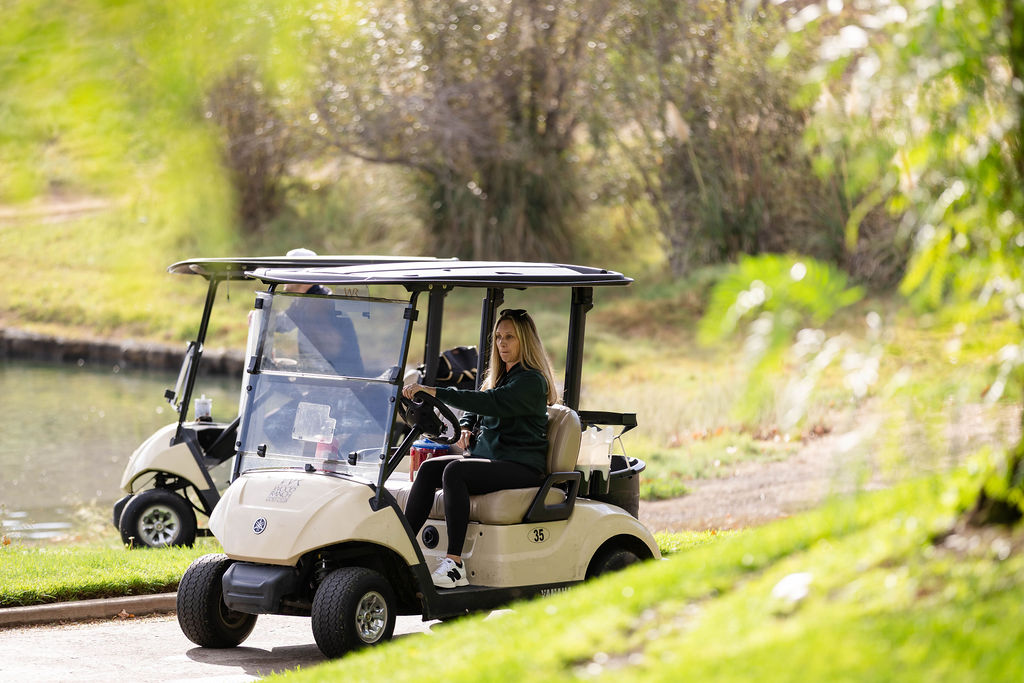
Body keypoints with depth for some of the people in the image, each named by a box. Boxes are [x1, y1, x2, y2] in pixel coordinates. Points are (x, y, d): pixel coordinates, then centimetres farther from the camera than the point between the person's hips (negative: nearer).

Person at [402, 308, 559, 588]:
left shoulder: (531, 381, -11)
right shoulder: (498, 376, 20)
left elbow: (490, 403, -25)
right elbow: (476, 409, 29)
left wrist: (435, 392, -31)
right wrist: (465, 427, 2)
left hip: (522, 467, -9)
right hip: (487, 457, 9)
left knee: (454, 471, -32)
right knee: (429, 468, -14)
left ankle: (455, 566, -37)